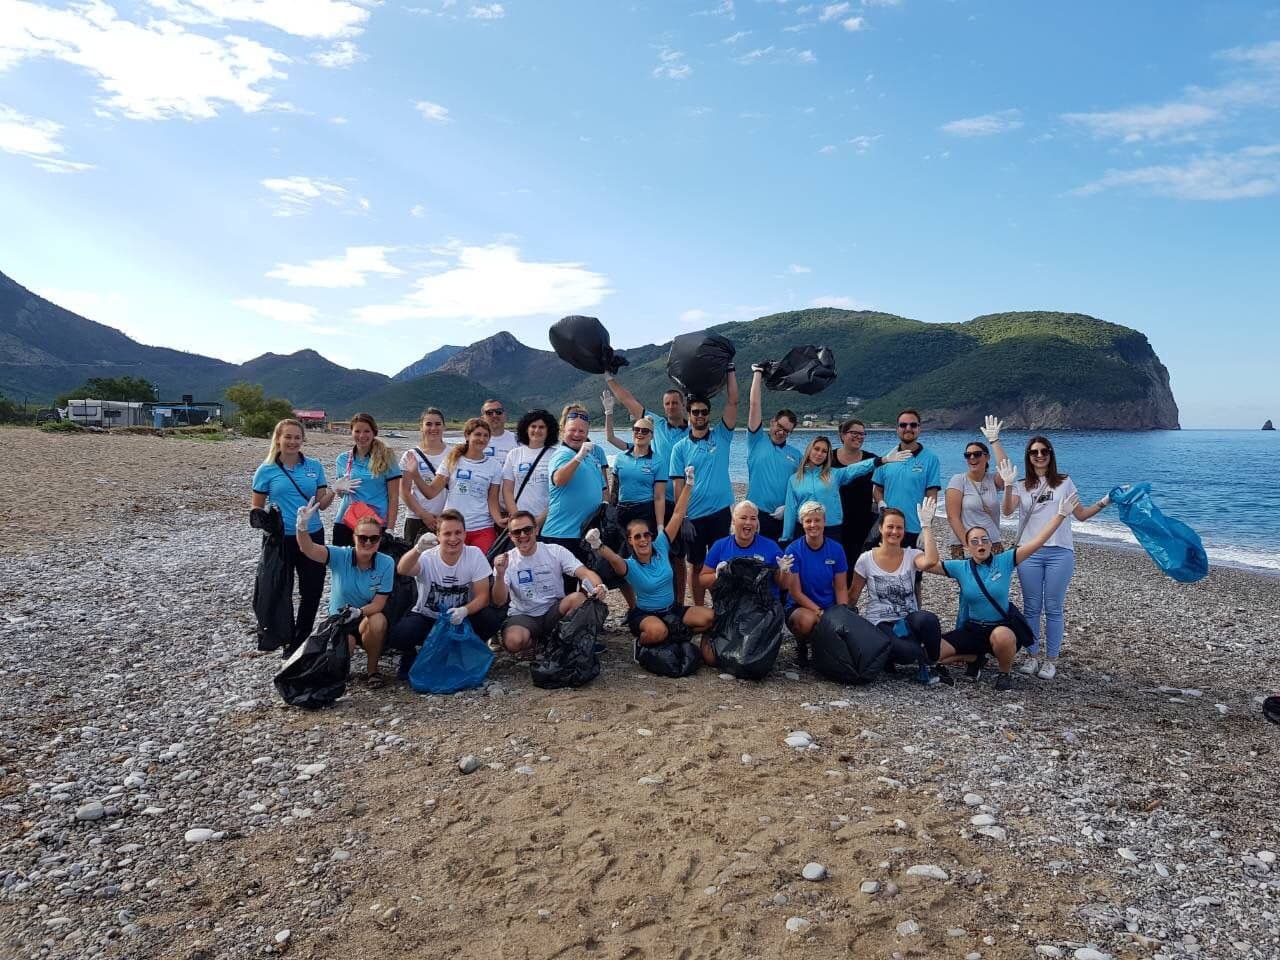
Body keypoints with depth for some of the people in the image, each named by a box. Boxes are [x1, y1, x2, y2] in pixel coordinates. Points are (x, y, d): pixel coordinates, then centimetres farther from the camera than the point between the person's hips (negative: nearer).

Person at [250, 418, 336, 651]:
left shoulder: (314, 466, 5)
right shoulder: (266, 470, 0)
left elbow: (321, 503, 6)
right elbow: (256, 507, 4)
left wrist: (333, 491, -14)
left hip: (312, 535, 2)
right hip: (281, 538, -2)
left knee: (313, 590, 7)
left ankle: (302, 639, 26)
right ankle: (289, 642, 22)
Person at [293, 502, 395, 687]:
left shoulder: (386, 564, -15)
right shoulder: (340, 556, -15)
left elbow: (378, 604, -16)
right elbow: (308, 549, -32)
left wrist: (357, 612, -35)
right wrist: (302, 525, -52)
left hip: (369, 618, 0)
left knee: (378, 620, -36)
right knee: (346, 642, -33)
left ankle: (372, 669, -9)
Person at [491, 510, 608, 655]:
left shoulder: (556, 551, -5)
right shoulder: (506, 561, -5)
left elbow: (584, 573, -16)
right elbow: (499, 602, -13)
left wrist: (599, 587, -39)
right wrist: (499, 575, -32)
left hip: (554, 612, 1)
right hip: (523, 616, -1)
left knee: (579, 597, -29)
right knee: (513, 641, -34)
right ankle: (533, 642, 4)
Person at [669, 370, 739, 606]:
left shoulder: (721, 436, 3)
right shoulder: (680, 448, 2)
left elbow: (732, 402, -4)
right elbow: (678, 485, 0)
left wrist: (730, 369, -7)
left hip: (720, 511, 0)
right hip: (693, 515, 0)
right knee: (696, 565, 10)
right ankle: (698, 609, 21)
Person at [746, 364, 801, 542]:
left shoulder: (796, 455, 13)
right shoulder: (757, 441, 5)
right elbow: (754, 404, 0)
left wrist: (788, 506, -7)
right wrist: (758, 373, 2)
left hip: (783, 516, 3)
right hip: (756, 514, -3)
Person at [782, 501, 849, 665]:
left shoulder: (836, 549, 1)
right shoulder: (793, 550, -8)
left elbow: (841, 588, 4)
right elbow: (795, 592, -10)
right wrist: (820, 612, -21)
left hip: (830, 607, 3)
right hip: (799, 607, -3)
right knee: (808, 619, -37)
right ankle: (801, 647, -1)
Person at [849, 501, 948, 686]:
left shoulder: (911, 555, 2)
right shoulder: (866, 559, 0)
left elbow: (930, 561, -23)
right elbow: (852, 596, 7)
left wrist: (925, 525, -19)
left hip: (908, 620, 2)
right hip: (880, 624, -2)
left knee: (928, 619, -36)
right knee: (910, 651, -35)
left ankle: (932, 664, -7)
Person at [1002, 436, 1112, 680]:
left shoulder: (1064, 482, 10)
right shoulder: (1022, 486, 10)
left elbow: (1080, 515, 12)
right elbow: (1008, 511, -7)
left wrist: (1103, 503, -1)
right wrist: (1008, 485, -20)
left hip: (1060, 553, -1)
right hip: (1029, 553, 1)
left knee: (1053, 608, 1)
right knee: (1031, 607, 5)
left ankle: (1051, 660, 9)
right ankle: (1032, 656, 14)